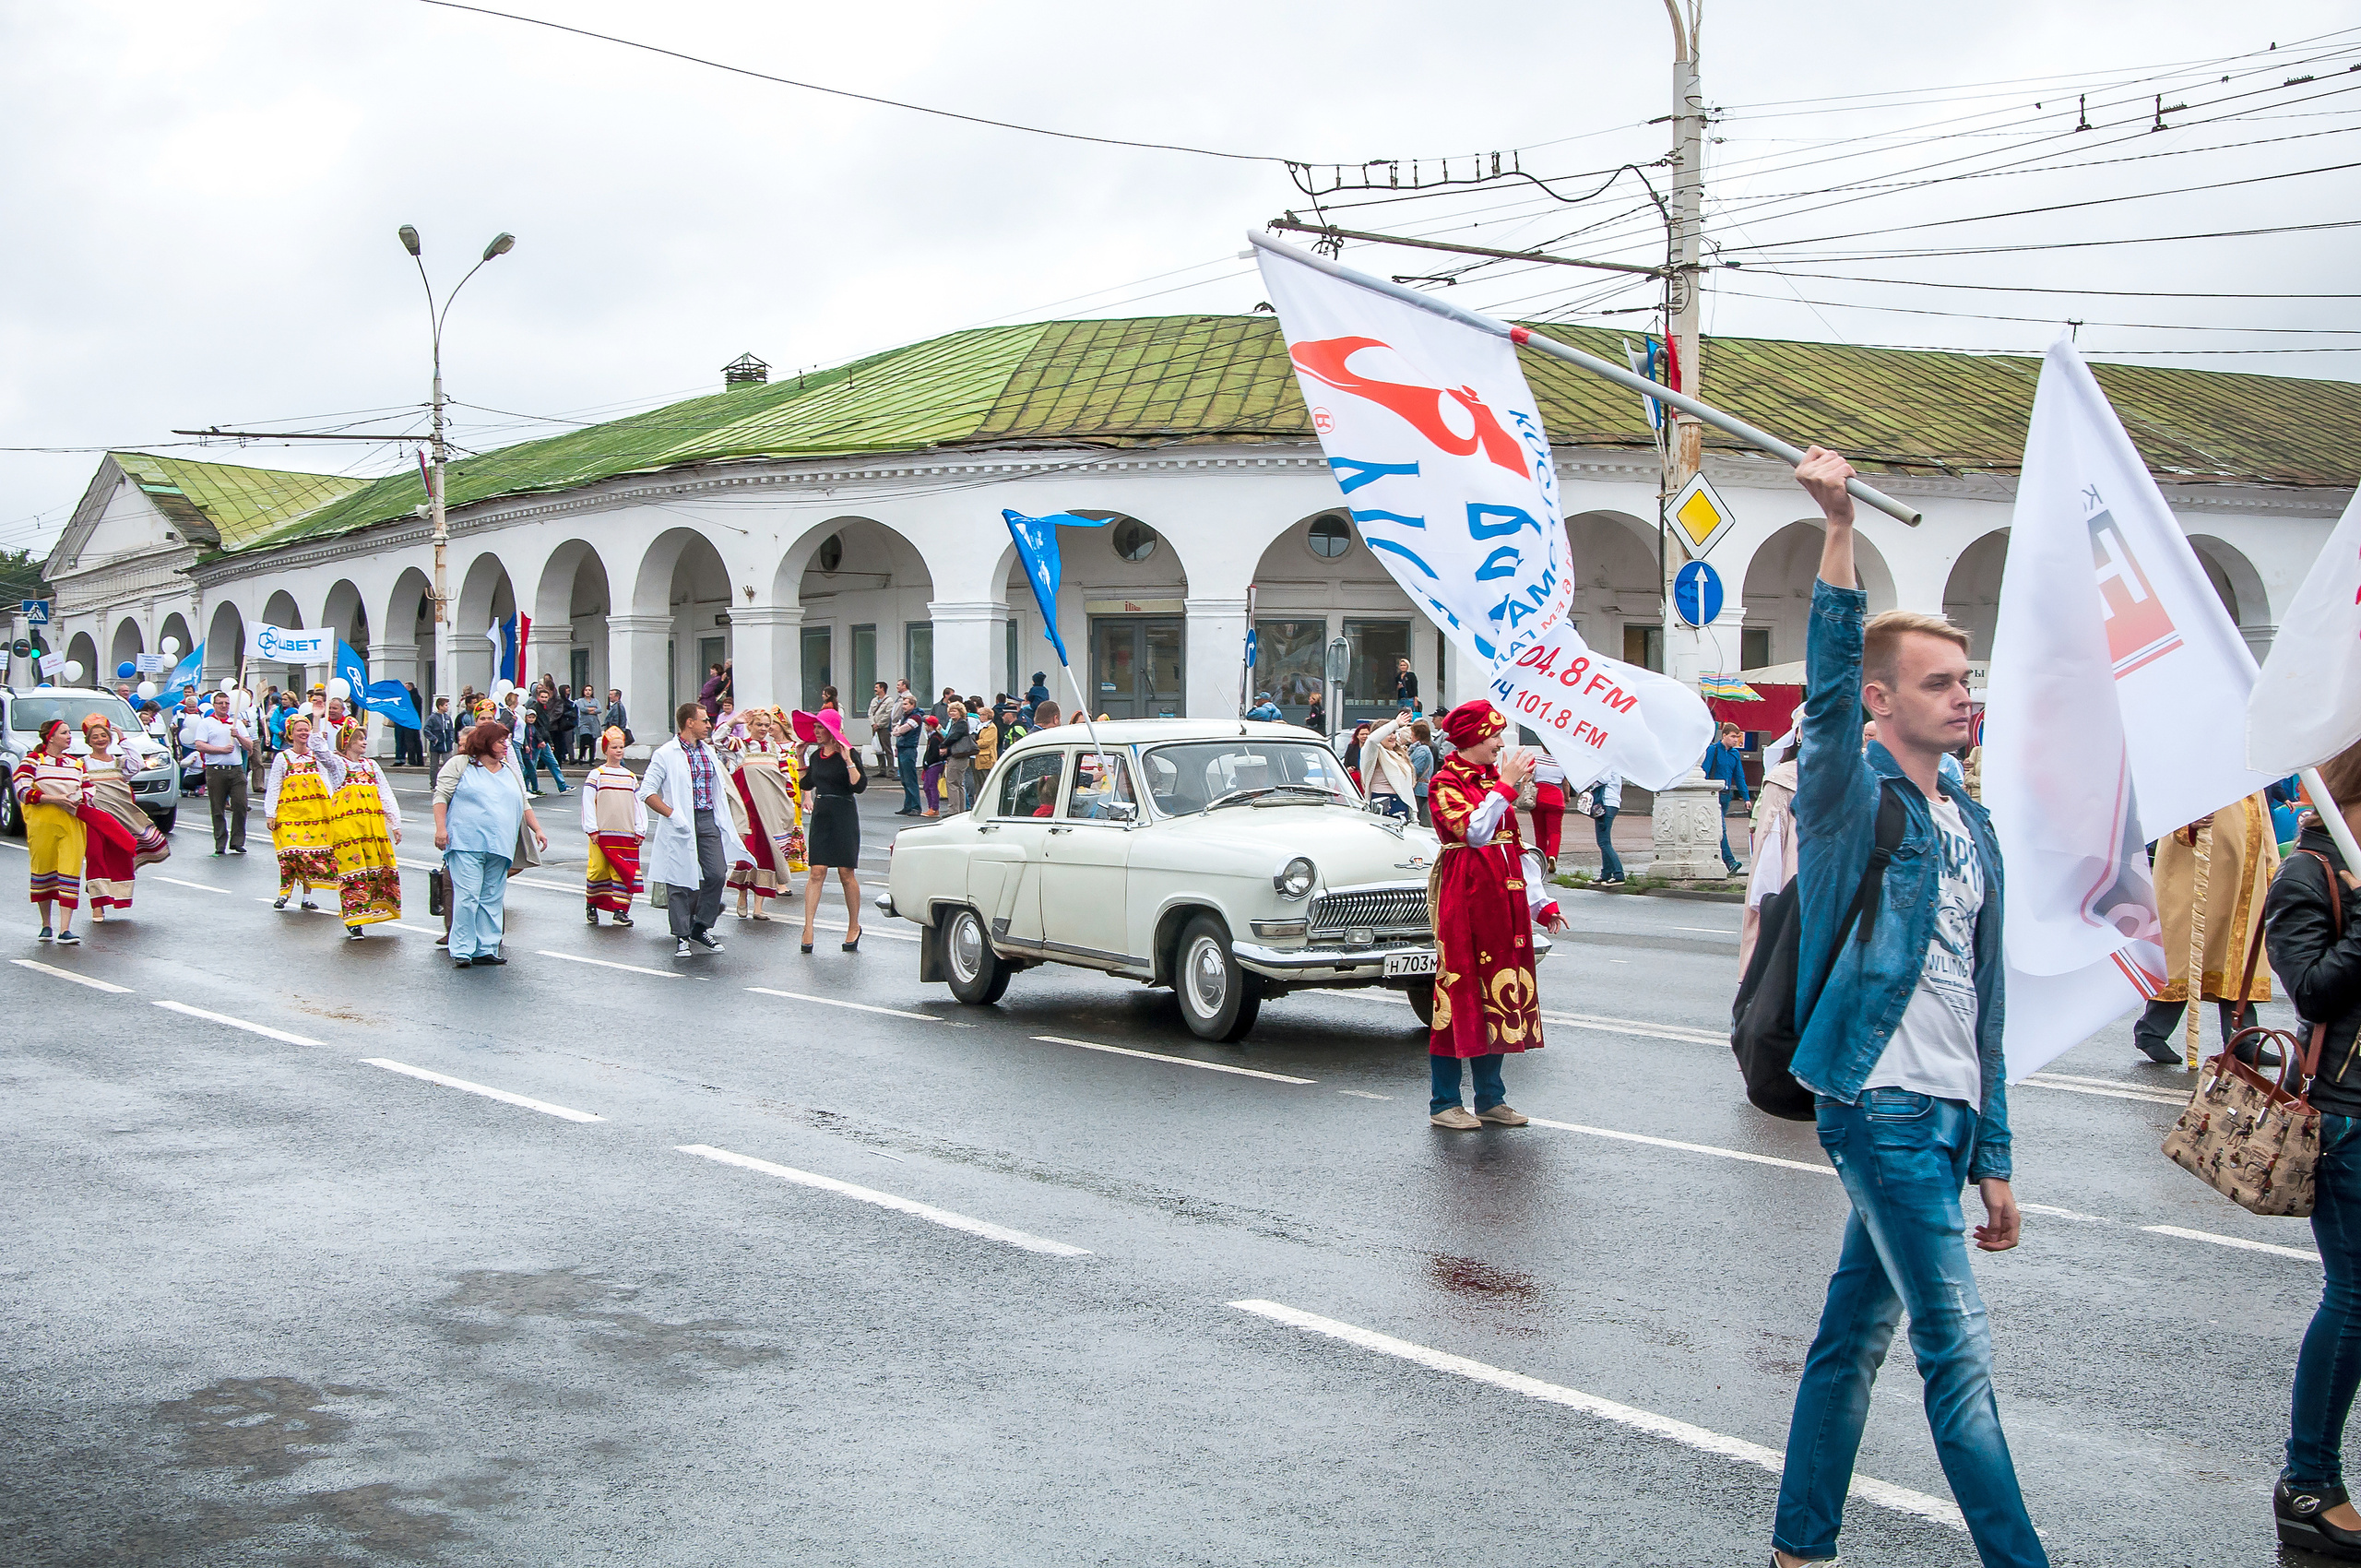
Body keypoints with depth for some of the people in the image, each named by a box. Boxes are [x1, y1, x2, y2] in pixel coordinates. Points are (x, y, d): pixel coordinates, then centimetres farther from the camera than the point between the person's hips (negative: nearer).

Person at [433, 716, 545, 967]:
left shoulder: (510, 772, 20)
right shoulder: (460, 765, 4)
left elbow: (524, 804, 25)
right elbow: (441, 796, 0)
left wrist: (537, 830, 15)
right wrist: (441, 828, -11)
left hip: (500, 848, 5)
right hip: (466, 844, -5)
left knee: (492, 899, 4)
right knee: (467, 896, -12)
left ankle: (486, 949, 8)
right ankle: (461, 951, -8)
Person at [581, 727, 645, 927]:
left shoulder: (631, 777, 16)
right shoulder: (596, 775, 4)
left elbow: (640, 803, 16)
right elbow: (588, 802, -1)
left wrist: (640, 830, 7)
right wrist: (591, 829, -8)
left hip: (627, 834, 3)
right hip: (602, 832, -3)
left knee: (626, 872, -4)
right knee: (598, 868, -3)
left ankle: (620, 910, -2)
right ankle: (591, 906, 14)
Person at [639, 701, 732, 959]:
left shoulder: (709, 752, 15)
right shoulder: (666, 754, -5)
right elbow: (647, 792, -8)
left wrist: (723, 820, 15)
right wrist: (672, 814, -16)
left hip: (708, 821, 5)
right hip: (680, 826, -5)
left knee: (717, 874, -3)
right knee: (679, 880, -2)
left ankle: (701, 928, 14)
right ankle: (682, 936, 7)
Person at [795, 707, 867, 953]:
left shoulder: (847, 754, -9)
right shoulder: (816, 755, 10)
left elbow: (859, 786, -18)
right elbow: (807, 784, 23)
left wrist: (848, 760, -25)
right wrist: (801, 757, 16)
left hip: (844, 815, -5)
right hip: (821, 814, 5)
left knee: (846, 873, 1)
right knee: (817, 872, -2)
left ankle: (854, 926, 15)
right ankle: (808, 927, -5)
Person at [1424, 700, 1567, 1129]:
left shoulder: (1493, 779, 17)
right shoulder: (1446, 783, -5)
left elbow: (1515, 847, 18)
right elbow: (1474, 832, -21)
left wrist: (1541, 903, 13)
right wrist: (1505, 786, -16)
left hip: (1505, 897, 7)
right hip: (1464, 896, -7)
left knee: (1496, 992, 9)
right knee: (1460, 991, -4)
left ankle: (1491, 1098, 18)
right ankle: (1445, 1102, 3)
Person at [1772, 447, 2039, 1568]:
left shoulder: (1972, 830, 15)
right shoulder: (1854, 799, -6)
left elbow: (1980, 1004, 18)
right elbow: (1827, 688, -28)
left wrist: (1992, 1156, 17)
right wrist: (1839, 526, -38)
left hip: (1943, 1117, 8)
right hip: (1882, 1106, -8)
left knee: (1857, 1331, 14)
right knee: (1957, 1351, -5)